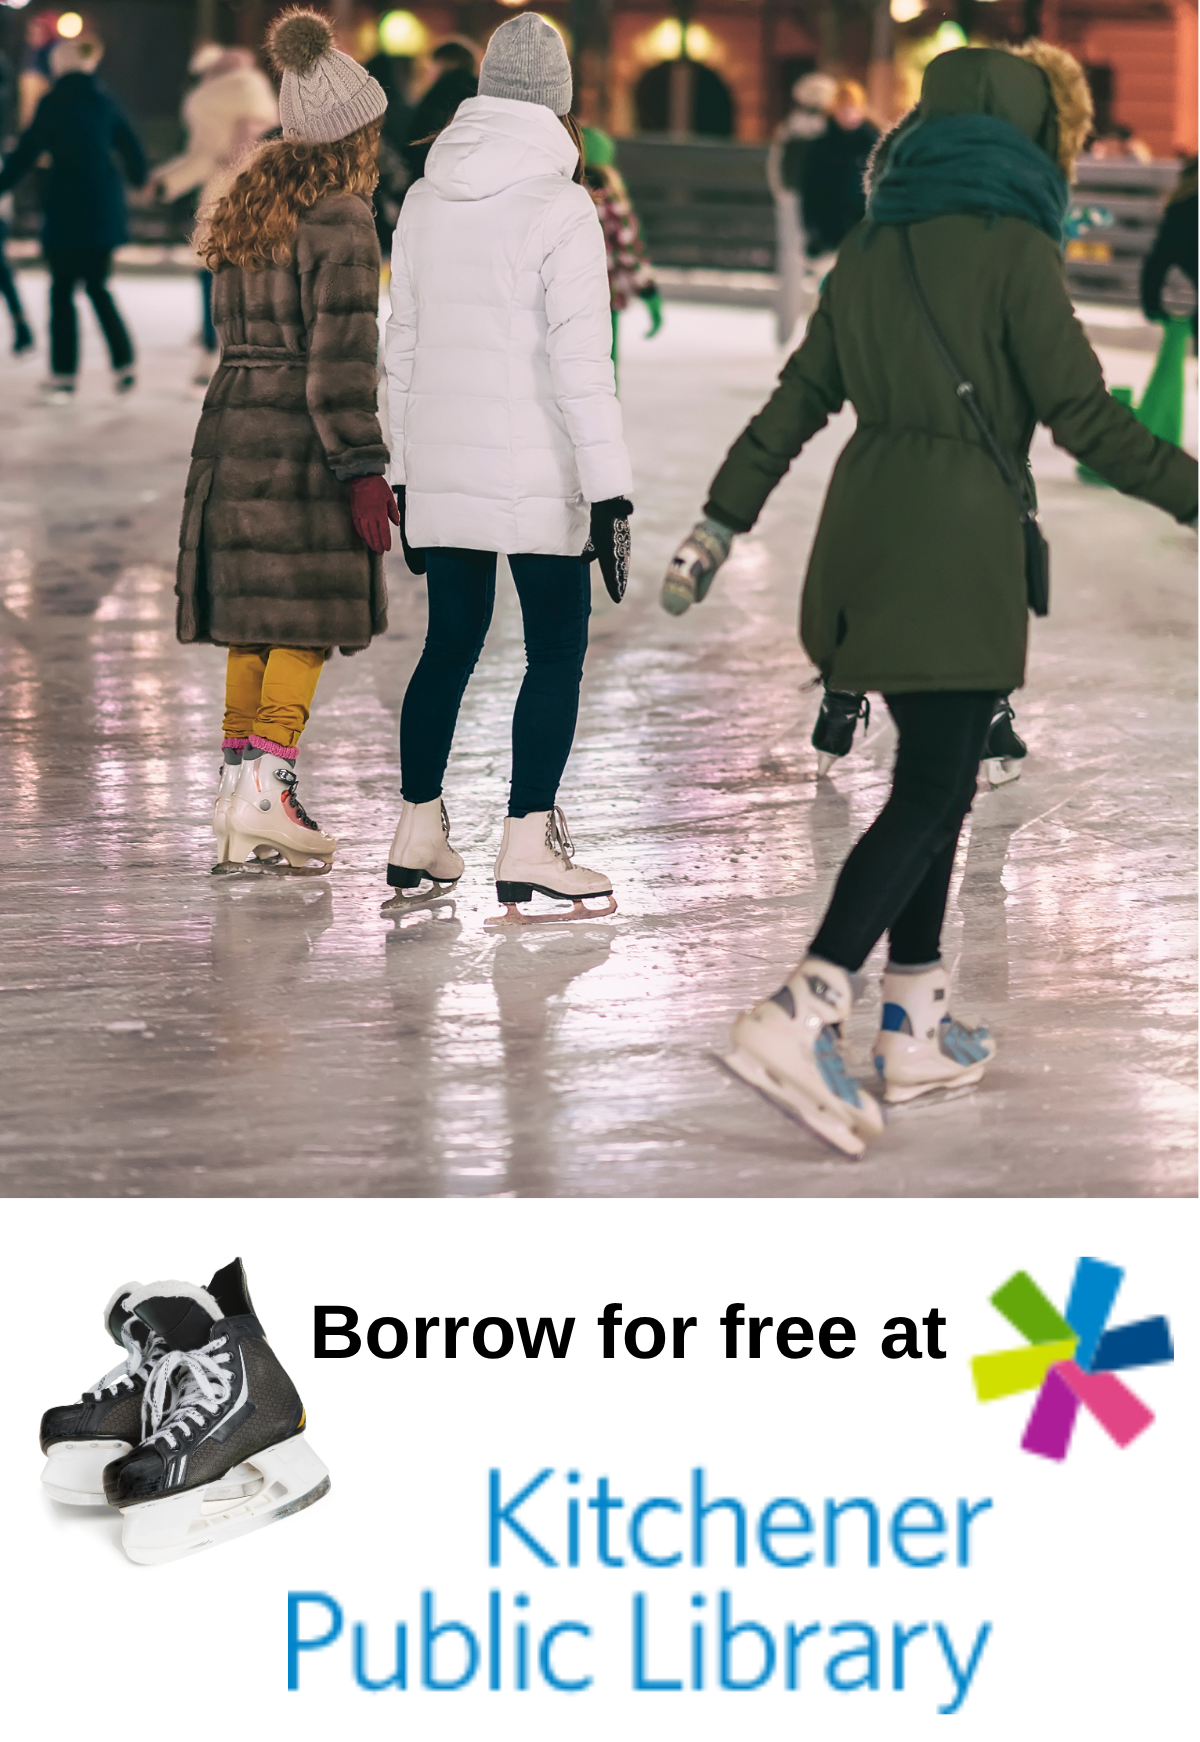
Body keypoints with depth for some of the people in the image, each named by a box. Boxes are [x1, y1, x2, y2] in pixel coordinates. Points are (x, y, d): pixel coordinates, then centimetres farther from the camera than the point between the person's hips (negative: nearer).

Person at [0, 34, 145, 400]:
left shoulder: (53, 103, -10)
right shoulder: (103, 101, 6)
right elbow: (131, 146, 14)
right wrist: (139, 179, 33)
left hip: (67, 209, -5)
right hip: (104, 208, 5)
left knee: (62, 290, 3)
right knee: (97, 286, 17)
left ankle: (64, 376, 1)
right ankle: (124, 365, 10)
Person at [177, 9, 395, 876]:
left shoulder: (245, 212, 12)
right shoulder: (340, 222, -13)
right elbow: (340, 357, -17)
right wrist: (363, 468, -15)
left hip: (233, 427, 8)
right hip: (303, 441, -8)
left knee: (254, 617, 11)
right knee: (308, 616, -1)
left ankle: (239, 797, 11)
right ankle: (268, 785, -8)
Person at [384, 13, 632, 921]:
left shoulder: (426, 200, 9)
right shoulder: (561, 207, -11)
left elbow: (404, 344, 14)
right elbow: (580, 360, -15)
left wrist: (404, 469, 21)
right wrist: (608, 486, -13)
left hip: (441, 468, 6)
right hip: (533, 474, -6)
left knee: (451, 644, 15)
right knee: (557, 650, 2)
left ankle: (418, 833, 17)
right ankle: (527, 846, -2)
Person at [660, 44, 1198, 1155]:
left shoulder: (872, 249, 12)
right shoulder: (1013, 247, -7)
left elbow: (795, 402, 13)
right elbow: (1081, 414, -11)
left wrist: (719, 525, 17)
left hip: (867, 527, 7)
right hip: (961, 539, -7)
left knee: (935, 779, 15)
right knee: (932, 790, -6)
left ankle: (916, 1028, 17)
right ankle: (801, 1016, -19)